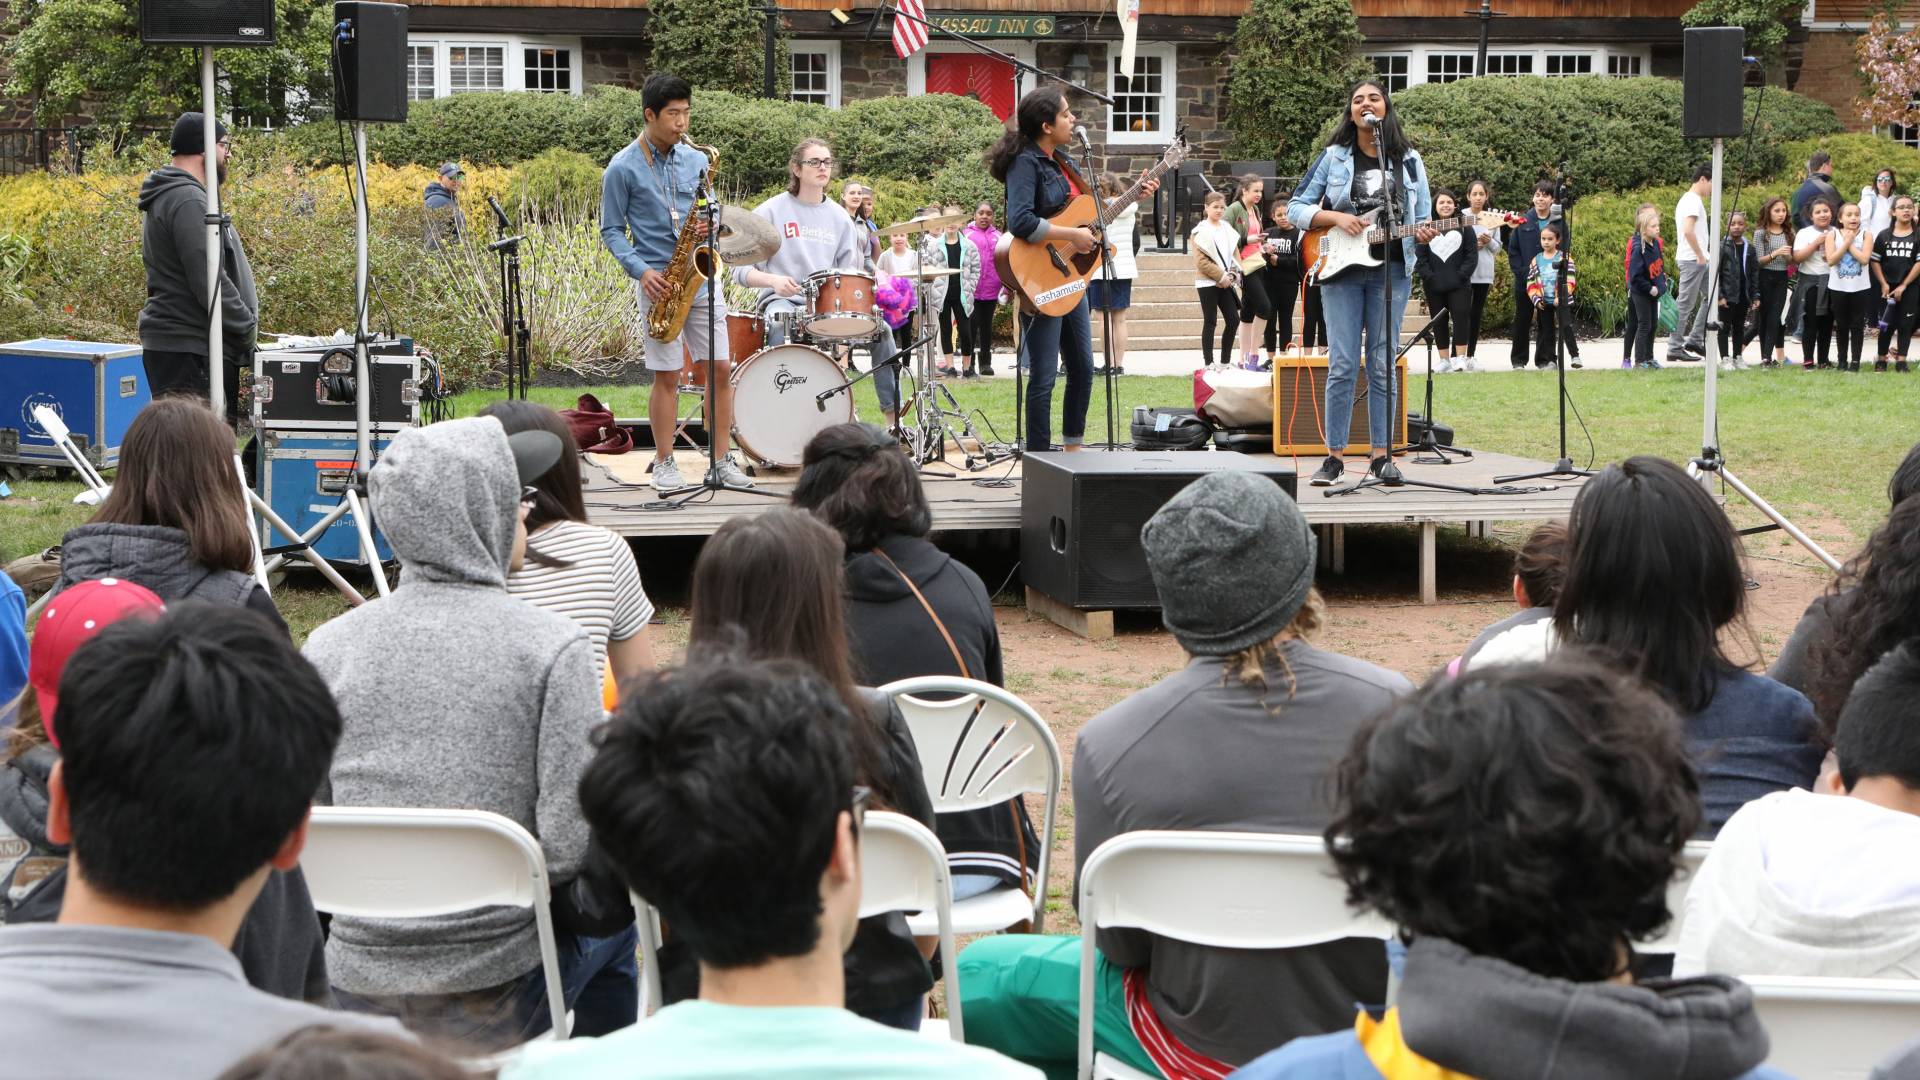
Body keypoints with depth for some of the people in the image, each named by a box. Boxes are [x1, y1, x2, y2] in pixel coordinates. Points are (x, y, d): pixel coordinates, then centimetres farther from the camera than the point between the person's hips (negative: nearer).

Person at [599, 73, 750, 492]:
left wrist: (708, 226, -5)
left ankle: (720, 460, 9)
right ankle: (664, 464, 10)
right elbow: (611, 230, -1)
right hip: (658, 281, -4)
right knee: (667, 375, -1)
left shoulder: (696, 160, 9)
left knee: (721, 368, 0)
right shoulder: (622, 168, -4)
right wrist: (640, 270, -15)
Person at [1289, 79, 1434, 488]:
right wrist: (1336, 217, -10)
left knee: (1382, 365, 2)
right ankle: (1334, 455, 0)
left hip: (1391, 269, 1)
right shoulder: (1334, 157, 4)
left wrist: (1423, 234, -11)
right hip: (1341, 268, -1)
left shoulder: (1408, 159, 9)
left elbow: (1422, 218, 12)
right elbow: (1296, 208, 5)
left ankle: (1380, 453, 7)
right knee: (1343, 365, -5)